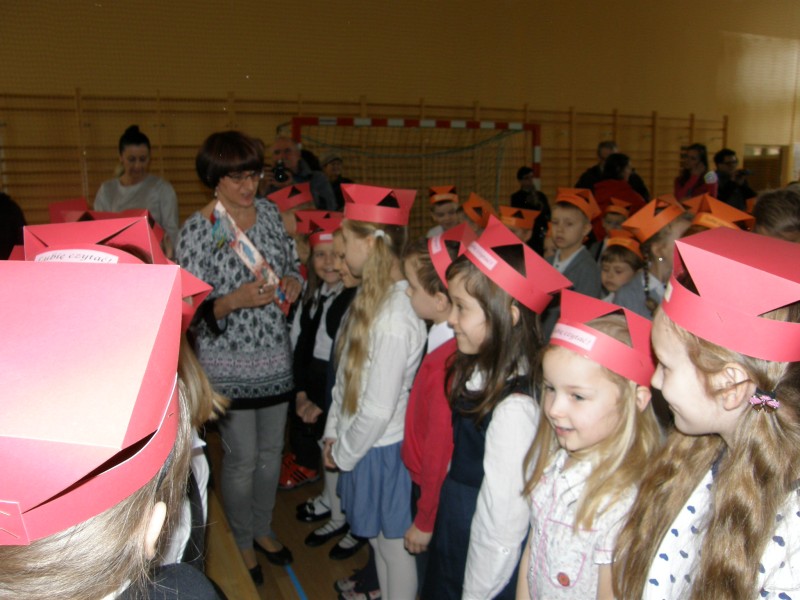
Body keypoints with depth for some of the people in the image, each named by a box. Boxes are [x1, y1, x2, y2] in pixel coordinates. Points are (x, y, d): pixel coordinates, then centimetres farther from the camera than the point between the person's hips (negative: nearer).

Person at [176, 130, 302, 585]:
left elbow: (293, 264, 14)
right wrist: (237, 300, -29)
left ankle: (263, 528, 42)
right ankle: (242, 542, 33)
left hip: (276, 356, 5)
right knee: (242, 458, 8)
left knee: (272, 450, 18)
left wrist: (293, 282, -8)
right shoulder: (199, 228, -13)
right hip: (229, 363, -5)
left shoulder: (269, 212, 2)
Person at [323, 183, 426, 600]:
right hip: (364, 443, 8)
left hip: (384, 451, -8)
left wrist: (344, 453, -9)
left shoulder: (396, 317, -28)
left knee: (395, 542, 13)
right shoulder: (373, 296, 0)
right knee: (377, 535, 25)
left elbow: (379, 409, -23)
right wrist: (333, 433, 7)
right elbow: (346, 376, 7)